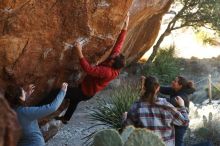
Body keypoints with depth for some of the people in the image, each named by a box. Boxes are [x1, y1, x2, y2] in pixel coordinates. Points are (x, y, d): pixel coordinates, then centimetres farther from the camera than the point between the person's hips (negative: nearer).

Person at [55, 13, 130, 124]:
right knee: (74, 100, 33)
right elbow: (119, 44, -12)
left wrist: (79, 53, -48)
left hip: (85, 92, -9)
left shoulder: (107, 72, -41)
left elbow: (88, 69, -46)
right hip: (89, 91, 9)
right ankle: (66, 118, 51)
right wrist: (125, 28, -13)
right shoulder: (114, 66, -18)